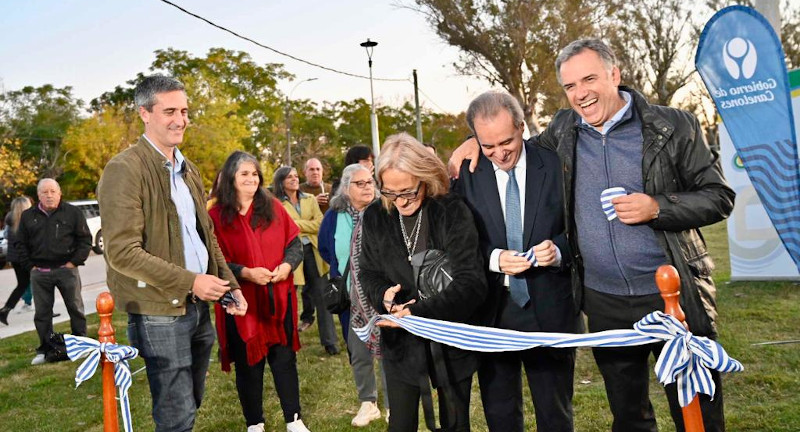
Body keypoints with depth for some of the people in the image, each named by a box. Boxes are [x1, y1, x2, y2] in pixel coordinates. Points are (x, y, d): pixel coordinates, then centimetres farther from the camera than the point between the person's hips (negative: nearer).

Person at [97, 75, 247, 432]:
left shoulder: (188, 170, 13)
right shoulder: (124, 170, -13)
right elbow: (122, 252, -19)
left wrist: (231, 286, 7)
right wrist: (190, 281, -20)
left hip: (198, 306, 8)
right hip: (158, 312, -7)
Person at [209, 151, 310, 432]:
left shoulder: (274, 207, 5)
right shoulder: (216, 216, -5)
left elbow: (294, 243, 8)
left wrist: (288, 264, -12)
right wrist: (245, 273, -20)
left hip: (279, 298, 3)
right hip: (240, 302, -2)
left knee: (284, 359, 10)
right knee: (248, 364, 9)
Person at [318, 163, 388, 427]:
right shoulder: (334, 217, 0)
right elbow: (325, 250, 16)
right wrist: (341, 270, 9)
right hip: (350, 298, 3)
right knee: (358, 353, 12)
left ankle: (392, 405, 22)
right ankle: (368, 404, 29)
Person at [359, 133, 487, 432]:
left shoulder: (453, 213, -14)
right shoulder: (375, 217, -1)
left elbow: (471, 282, -20)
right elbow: (368, 272, 8)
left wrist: (418, 313, -29)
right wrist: (383, 295, -15)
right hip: (400, 341, 3)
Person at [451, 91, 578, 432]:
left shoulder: (556, 165, -4)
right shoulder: (466, 172, -3)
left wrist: (558, 249, -18)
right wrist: (493, 258, -18)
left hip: (549, 309, -1)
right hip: (490, 310, 1)